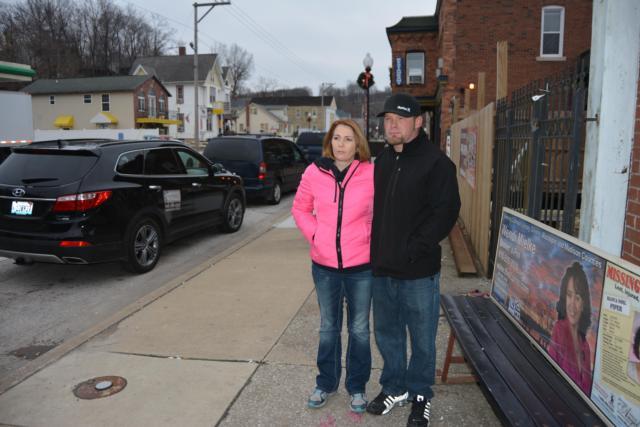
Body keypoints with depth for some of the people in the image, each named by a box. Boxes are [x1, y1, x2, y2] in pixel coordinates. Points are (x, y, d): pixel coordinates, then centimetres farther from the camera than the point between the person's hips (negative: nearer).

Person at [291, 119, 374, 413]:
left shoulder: (372, 174, -10)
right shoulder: (314, 172, -4)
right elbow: (300, 208, 9)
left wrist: (371, 238, -4)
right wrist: (314, 235, -1)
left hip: (361, 266, -1)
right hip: (324, 265, 2)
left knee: (359, 329, 13)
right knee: (328, 328, 18)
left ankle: (357, 387, 33)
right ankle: (326, 383, 37)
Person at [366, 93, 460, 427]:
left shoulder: (436, 162, -9)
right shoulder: (382, 160, 12)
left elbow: (446, 212, -15)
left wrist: (413, 250, -18)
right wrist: (375, 250, 7)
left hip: (418, 272, -6)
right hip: (382, 268, 6)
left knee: (422, 338, 10)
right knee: (387, 333, 18)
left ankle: (420, 395, 30)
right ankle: (394, 387, 37)